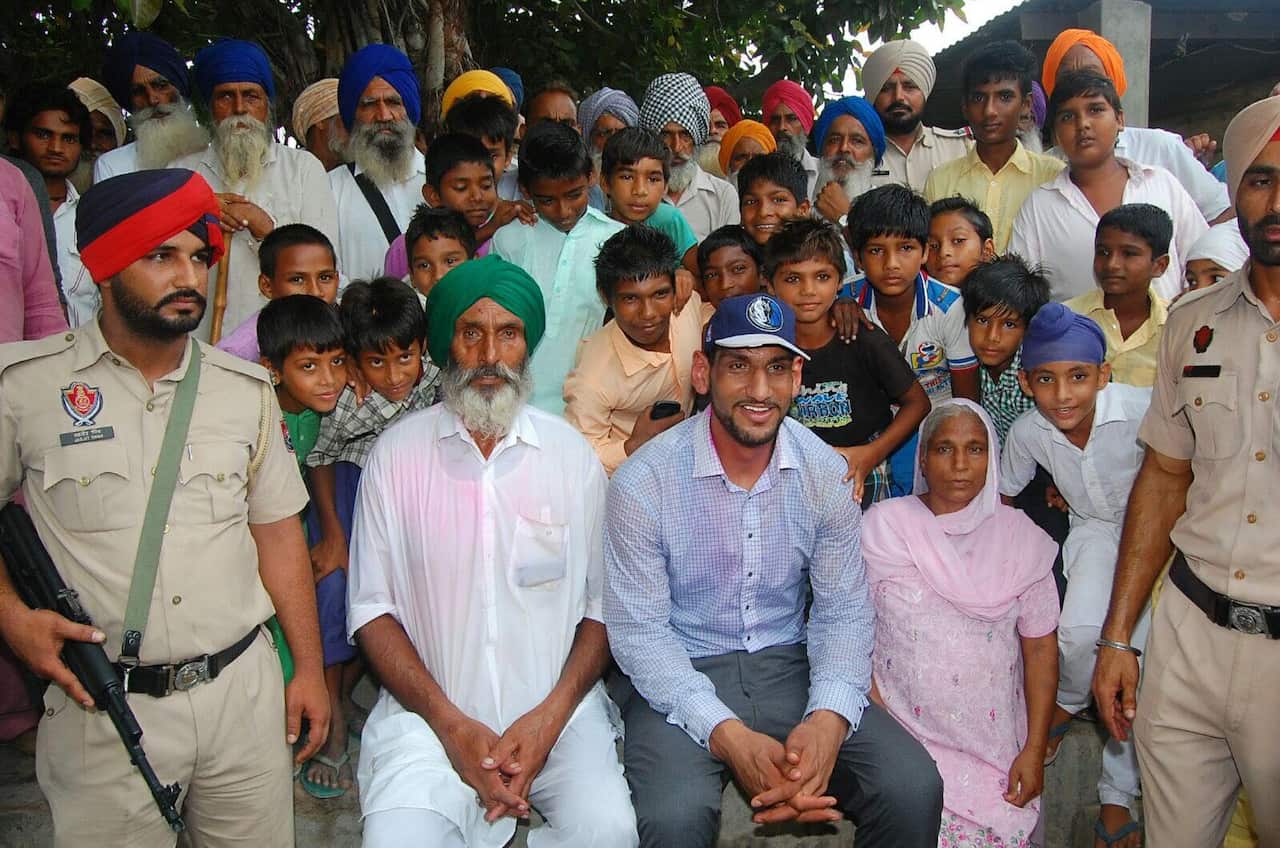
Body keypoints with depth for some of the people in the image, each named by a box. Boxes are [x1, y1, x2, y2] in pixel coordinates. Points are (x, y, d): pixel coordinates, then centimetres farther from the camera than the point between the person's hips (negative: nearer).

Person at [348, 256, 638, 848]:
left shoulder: (572, 455, 4)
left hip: (556, 709, 1)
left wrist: (551, 716, -10)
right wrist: (450, 723, -10)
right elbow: (371, 607, 1)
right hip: (429, 711, -1)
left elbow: (602, 605, 5)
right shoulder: (397, 453, 2)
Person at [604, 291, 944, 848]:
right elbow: (637, 631, -11)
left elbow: (844, 612, 1)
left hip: (790, 667, 3)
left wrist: (829, 717, -19)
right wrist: (727, 734, -23)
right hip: (681, 678, -3)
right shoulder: (642, 482, -13)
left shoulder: (825, 472, -2)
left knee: (914, 789, -16)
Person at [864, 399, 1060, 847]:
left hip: (995, 741, 2)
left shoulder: (1019, 535, 3)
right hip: (905, 737, -2)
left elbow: (1040, 647, 4)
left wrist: (1035, 750, -2)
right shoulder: (884, 525, -2)